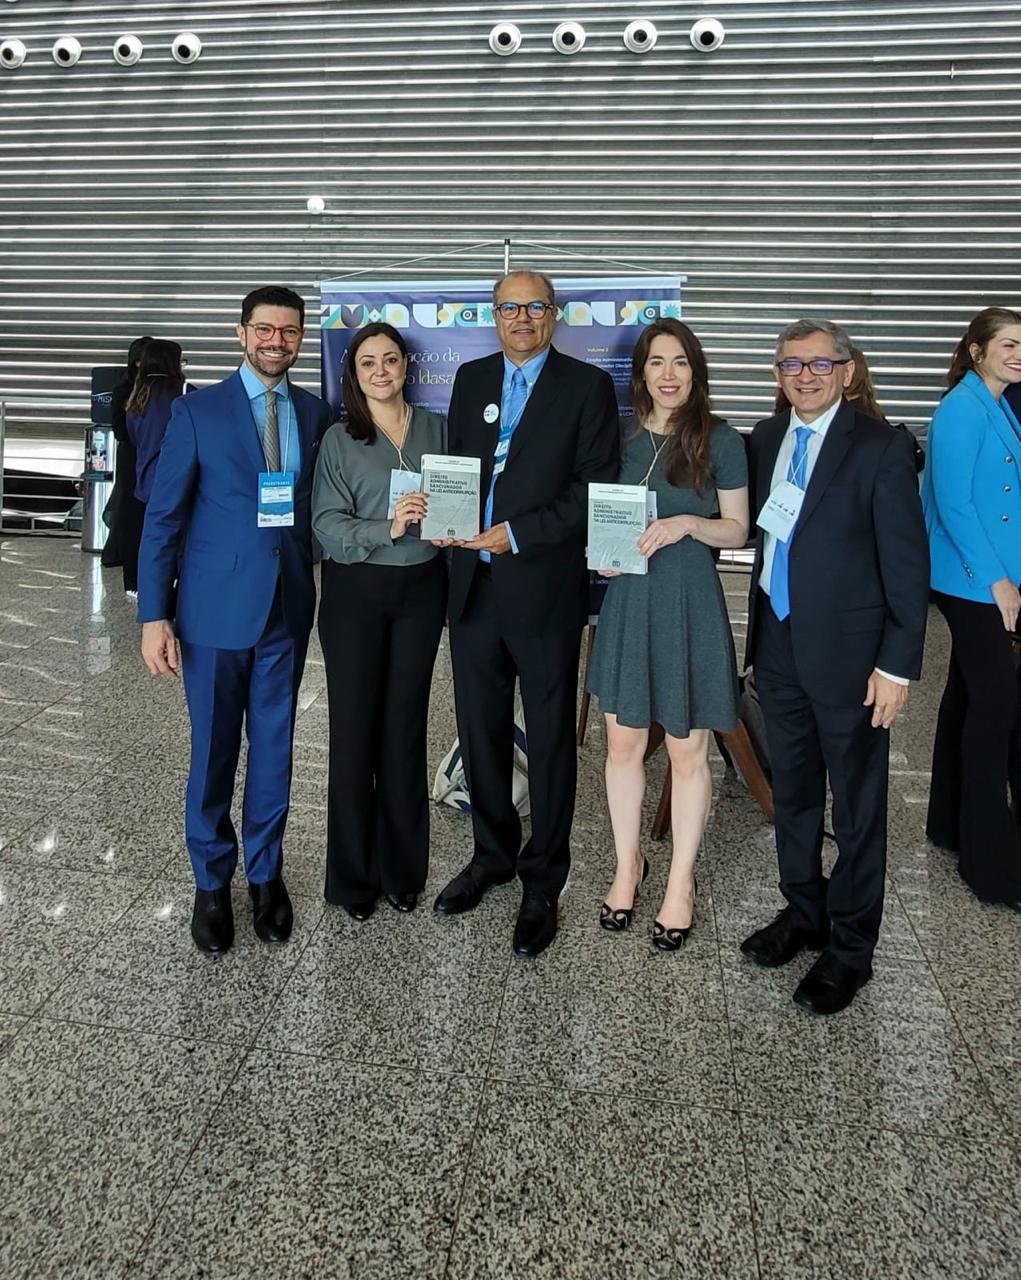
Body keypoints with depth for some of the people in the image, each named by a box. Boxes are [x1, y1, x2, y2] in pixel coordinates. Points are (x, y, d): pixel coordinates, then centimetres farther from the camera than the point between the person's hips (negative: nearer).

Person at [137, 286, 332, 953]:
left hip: (289, 609, 3)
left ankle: (265, 874, 29)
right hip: (216, 608, -2)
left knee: (274, 748, 11)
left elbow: (321, 507, 10)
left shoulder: (317, 414, 7)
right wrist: (154, 615, -9)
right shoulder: (197, 411, -3)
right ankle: (212, 883, 26)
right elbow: (162, 516, -4)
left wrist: (325, 589, -1)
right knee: (213, 751, 8)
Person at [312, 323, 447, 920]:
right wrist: (388, 528, -22)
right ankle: (353, 875, 18)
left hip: (422, 587, 2)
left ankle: (403, 869, 23)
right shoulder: (339, 440, 0)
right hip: (357, 591, -2)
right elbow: (327, 524, -7)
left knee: (406, 726, 8)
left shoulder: (437, 429, 8)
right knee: (353, 729, 2)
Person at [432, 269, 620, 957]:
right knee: (481, 731, 14)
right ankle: (493, 854, 34)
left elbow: (596, 489, -9)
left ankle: (543, 881, 21)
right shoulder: (471, 378, 13)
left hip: (544, 589, -5)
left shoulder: (587, 385, -3)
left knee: (550, 740, 6)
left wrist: (517, 533, -16)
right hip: (474, 584, 5)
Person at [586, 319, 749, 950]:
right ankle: (628, 864, 30)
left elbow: (738, 529, 0)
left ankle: (681, 881, 23)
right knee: (624, 744, 10)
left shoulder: (721, 441, -4)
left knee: (688, 752, 6)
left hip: (690, 602, -3)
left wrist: (688, 524, -19)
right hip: (629, 597, 3)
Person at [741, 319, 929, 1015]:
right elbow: (765, 534, 10)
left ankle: (850, 946, 24)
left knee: (858, 806, 8)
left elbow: (908, 563, -11)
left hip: (848, 652, -5)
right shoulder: (766, 438, 7)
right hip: (780, 646, 6)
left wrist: (898, 665, -14)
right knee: (792, 792, 18)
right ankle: (804, 911, 38)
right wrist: (761, 636, 6)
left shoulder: (882, 448, -10)